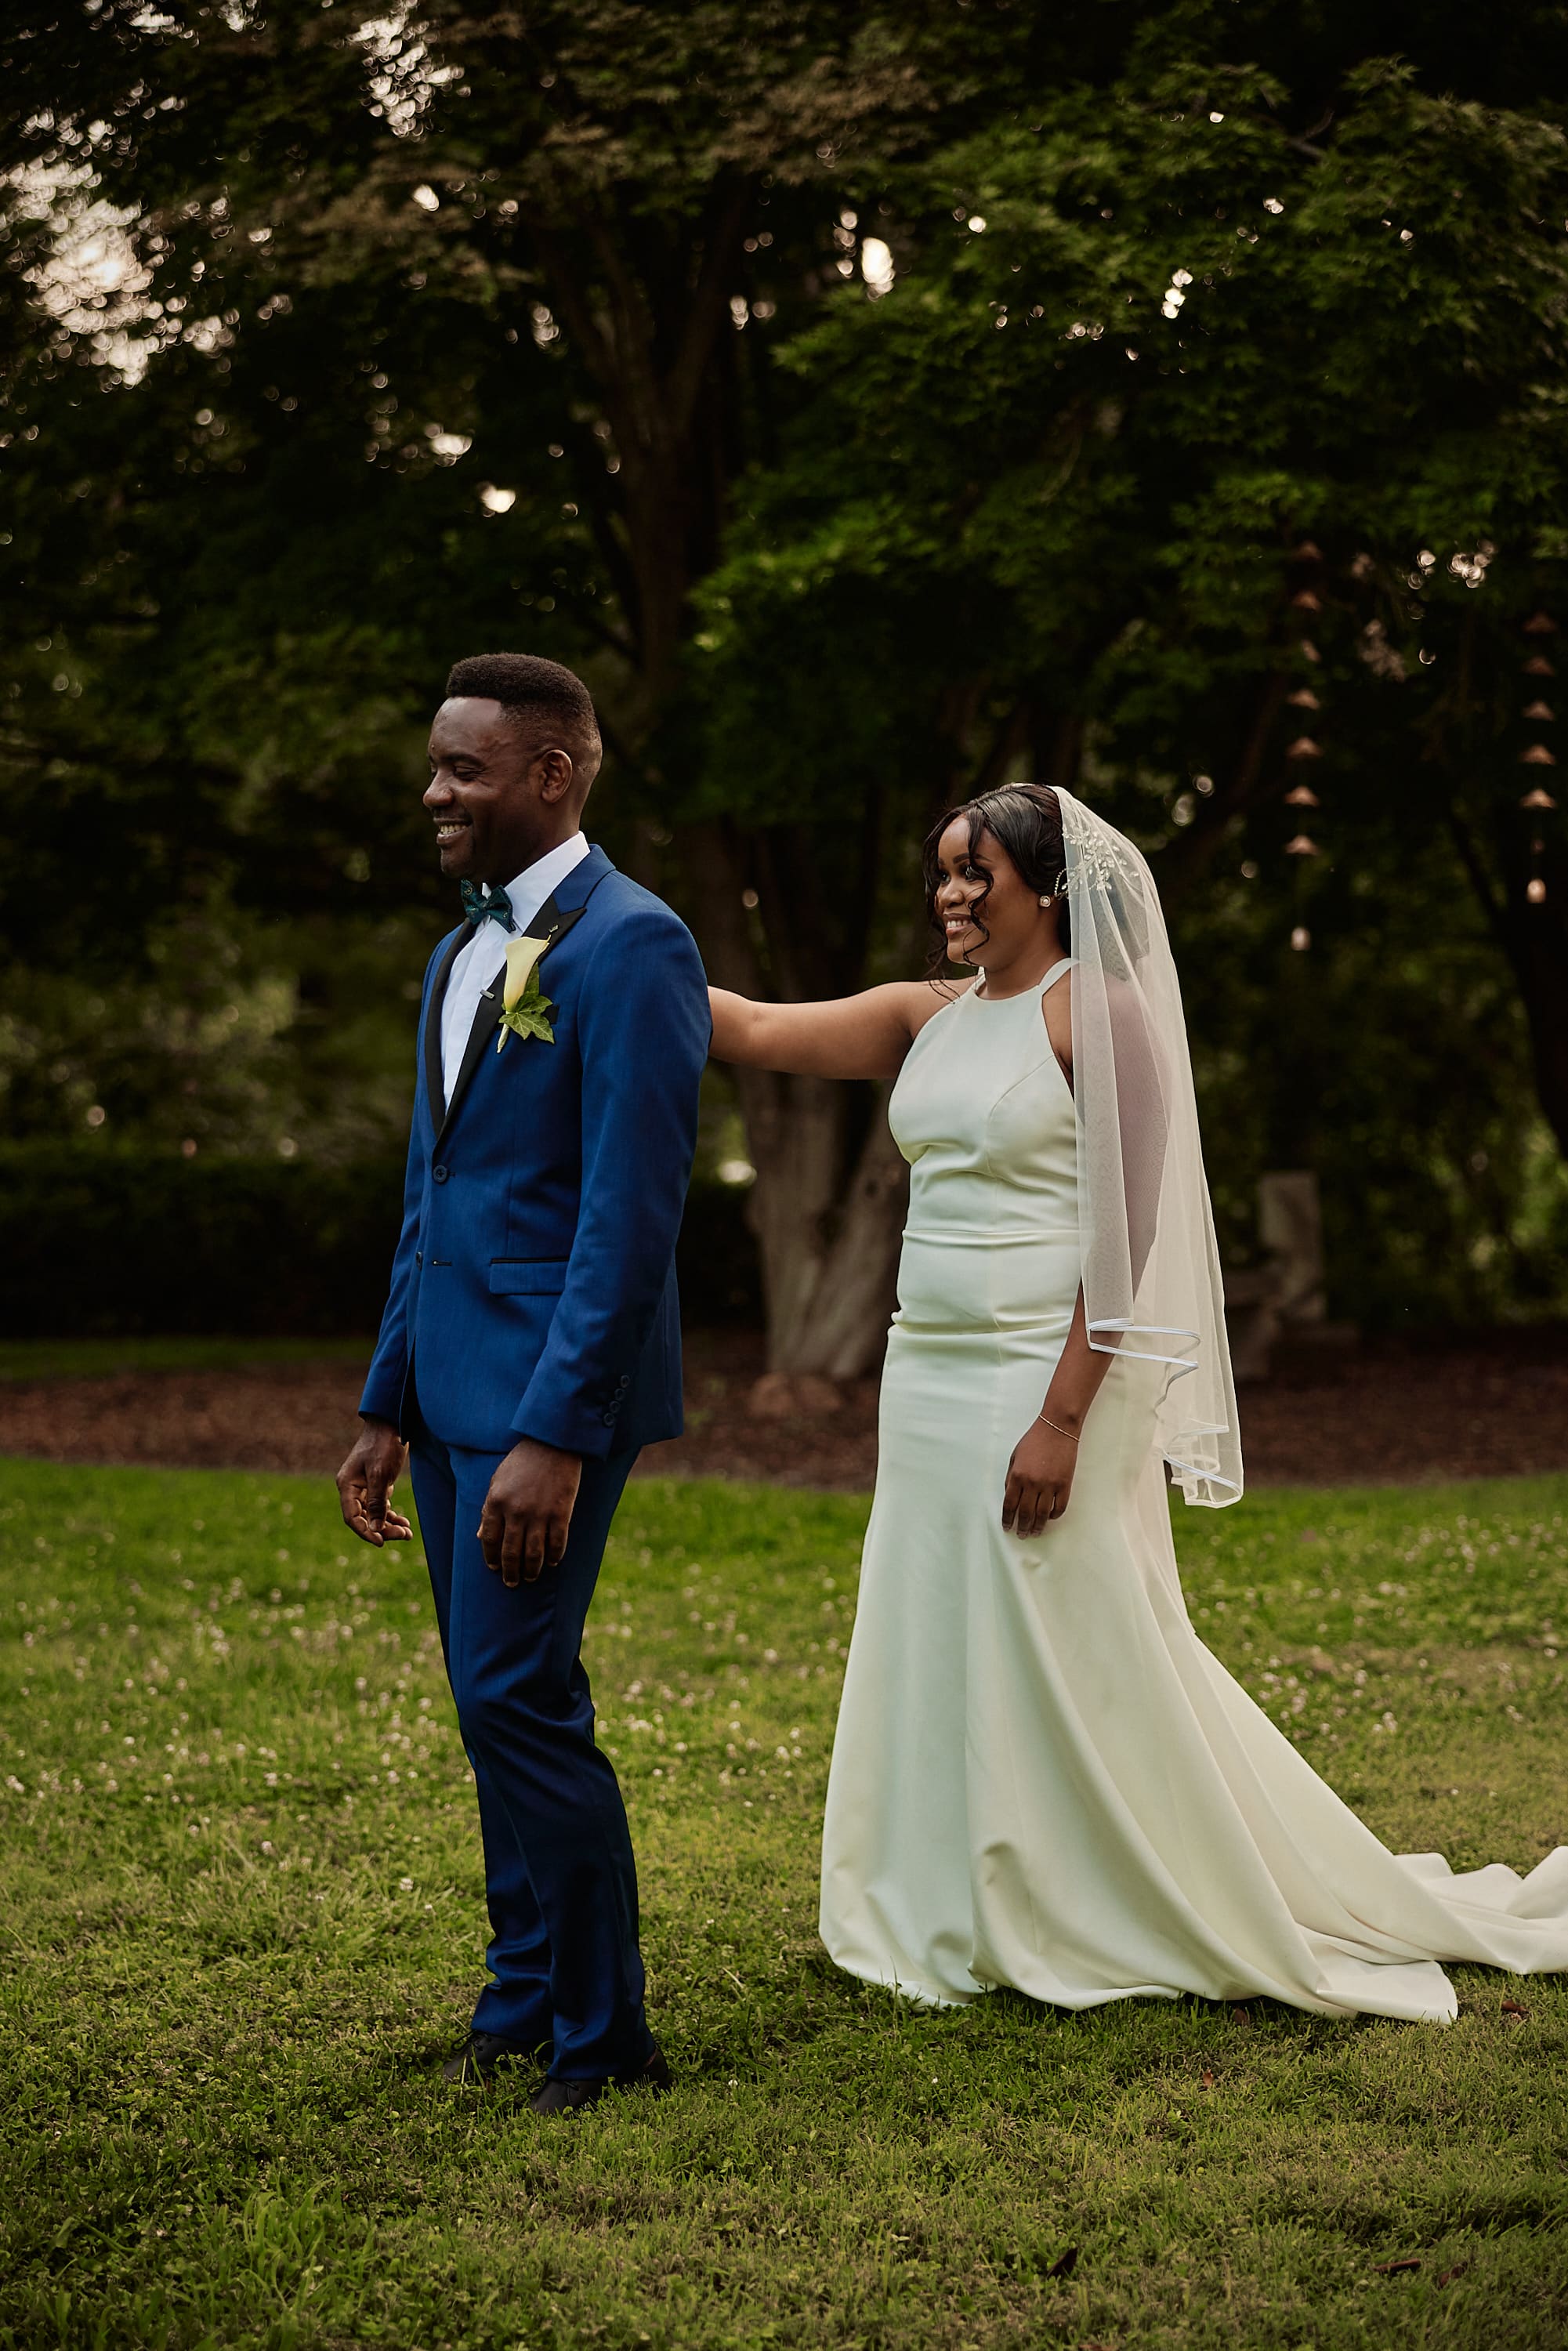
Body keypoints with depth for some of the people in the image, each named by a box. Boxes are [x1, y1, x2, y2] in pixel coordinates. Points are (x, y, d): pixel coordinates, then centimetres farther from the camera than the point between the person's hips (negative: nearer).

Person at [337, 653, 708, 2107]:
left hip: (553, 1386, -8)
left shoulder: (628, 947, -12)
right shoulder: (459, 957, 16)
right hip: (452, 1384, 8)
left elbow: (632, 1215, -18)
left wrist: (554, 1437, -22)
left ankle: (599, 2036, 4)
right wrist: (386, 1410, 16)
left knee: (518, 1700, -9)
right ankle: (524, 1996, 25)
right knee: (504, 1704, 14)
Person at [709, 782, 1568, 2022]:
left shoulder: (1097, 1014, -10)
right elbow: (753, 1030, 8)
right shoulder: (928, 1017, 11)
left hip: (1043, 1388, -8)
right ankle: (968, 1924, 25)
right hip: (929, 1384, 8)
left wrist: (1063, 1418, -21)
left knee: (1075, 1663, -1)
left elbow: (1126, 1232, -15)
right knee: (945, 1656, 12)